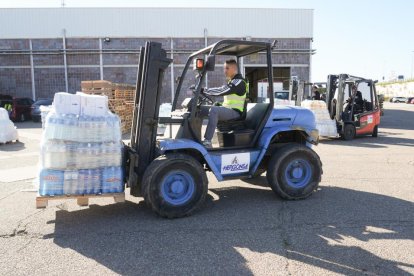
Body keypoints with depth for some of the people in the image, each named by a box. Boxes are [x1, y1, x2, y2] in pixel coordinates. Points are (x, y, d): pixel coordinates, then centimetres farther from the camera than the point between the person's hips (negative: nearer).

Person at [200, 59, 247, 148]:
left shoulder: (239, 82, -13)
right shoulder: (231, 81, 20)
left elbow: (221, 91, -23)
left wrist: (204, 90, -23)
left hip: (235, 112, -10)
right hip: (227, 109, 10)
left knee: (213, 110, -36)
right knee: (200, 108, 1)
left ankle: (207, 141, -40)